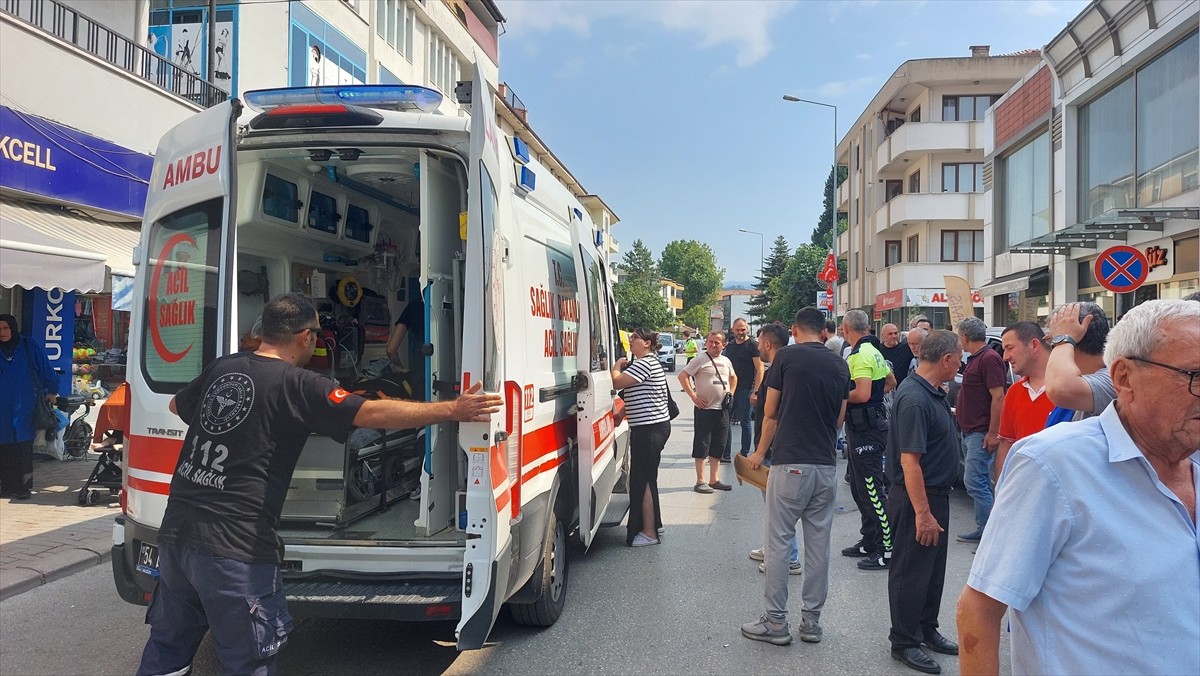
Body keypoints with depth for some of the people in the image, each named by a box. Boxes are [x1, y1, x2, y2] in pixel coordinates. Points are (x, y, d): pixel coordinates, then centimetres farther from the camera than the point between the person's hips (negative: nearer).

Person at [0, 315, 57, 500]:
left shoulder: (29, 347, 1)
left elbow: (46, 370, 4)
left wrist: (51, 391, 2)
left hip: (24, 408, -3)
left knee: (24, 449, -3)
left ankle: (24, 487, 4)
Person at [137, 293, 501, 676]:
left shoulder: (220, 368, 10)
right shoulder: (296, 385, -11)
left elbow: (177, 405, 31)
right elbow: (373, 413, -18)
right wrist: (454, 410, -14)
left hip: (176, 531, 8)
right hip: (233, 546, -7)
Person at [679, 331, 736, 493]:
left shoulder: (726, 361, 12)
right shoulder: (700, 361, -7)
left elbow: (733, 378, 29)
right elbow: (682, 376, -12)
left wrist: (731, 394, 14)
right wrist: (694, 396, -16)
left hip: (722, 409, 6)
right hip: (705, 409, -6)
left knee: (718, 447, 11)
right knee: (702, 446, -2)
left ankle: (713, 480, 21)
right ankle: (700, 481, 5)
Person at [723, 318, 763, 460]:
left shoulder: (753, 345, -7)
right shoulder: (729, 347, 13)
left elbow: (759, 369, -11)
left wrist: (755, 391, -18)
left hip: (746, 390, -7)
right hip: (730, 390, 7)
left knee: (745, 422, 2)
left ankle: (744, 454, 10)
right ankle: (725, 454, 16)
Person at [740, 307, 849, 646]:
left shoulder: (786, 357, -4)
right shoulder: (840, 366, 9)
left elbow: (771, 413, 2)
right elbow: (839, 419, 15)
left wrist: (760, 452, 16)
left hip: (790, 463, -5)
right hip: (826, 465, 5)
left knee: (779, 542, 2)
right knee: (818, 543, 10)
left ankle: (776, 622, 7)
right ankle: (811, 620, 18)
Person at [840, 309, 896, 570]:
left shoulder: (861, 355, -18)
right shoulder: (873, 351, 14)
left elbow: (862, 394, -28)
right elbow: (891, 381, 28)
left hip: (866, 428, -11)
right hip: (864, 425, 11)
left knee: (872, 489, -6)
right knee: (860, 488, 18)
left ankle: (888, 549, -1)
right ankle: (869, 541, 27)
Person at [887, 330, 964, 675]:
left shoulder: (933, 392, 6)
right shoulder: (915, 399, -26)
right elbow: (909, 461, -28)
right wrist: (922, 513, -26)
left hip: (936, 494, 10)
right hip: (917, 499, -10)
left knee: (934, 568, 20)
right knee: (911, 572, 4)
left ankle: (926, 630, 35)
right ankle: (904, 642, 17)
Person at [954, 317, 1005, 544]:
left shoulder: (989, 358, -15)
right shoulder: (974, 359, 16)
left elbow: (998, 397, -21)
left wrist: (993, 434, -23)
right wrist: (959, 411, 33)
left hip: (981, 433, -11)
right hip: (970, 430, 11)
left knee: (974, 482, -11)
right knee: (980, 482, 13)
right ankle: (984, 529, 19)